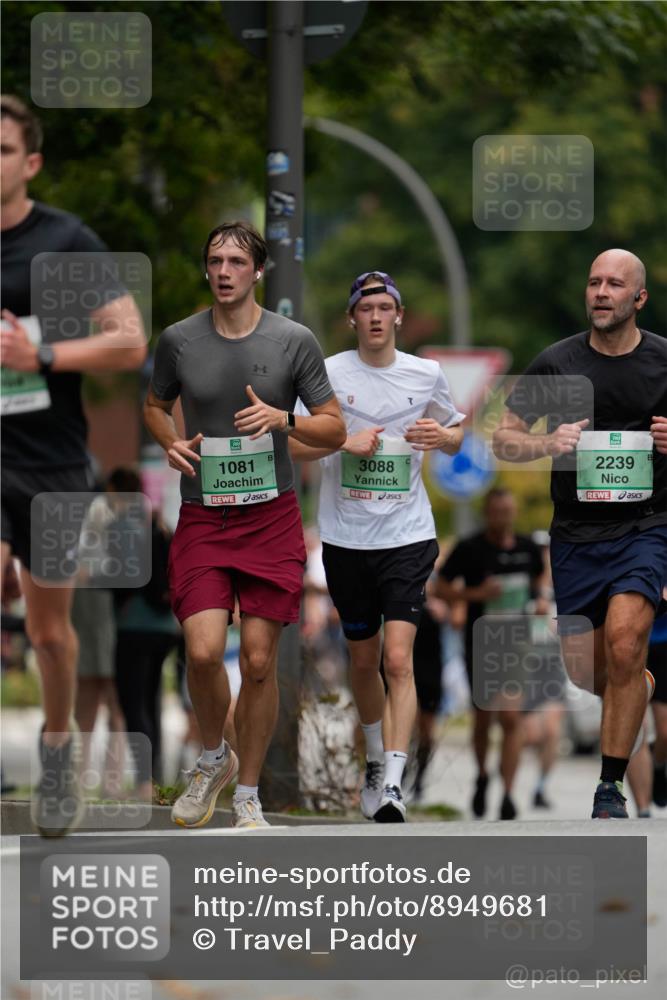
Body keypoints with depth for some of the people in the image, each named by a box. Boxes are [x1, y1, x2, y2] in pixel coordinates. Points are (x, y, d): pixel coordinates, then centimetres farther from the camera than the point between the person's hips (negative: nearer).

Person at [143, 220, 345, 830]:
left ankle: (248, 798, 15)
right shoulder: (179, 340, 2)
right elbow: (156, 405, 21)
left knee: (259, 661, 0)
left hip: (271, 518, 0)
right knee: (203, 651, -15)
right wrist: (171, 443, -1)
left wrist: (283, 419, -16)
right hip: (202, 519, 0)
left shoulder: (294, 340, -1)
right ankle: (214, 759, 14)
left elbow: (335, 429, 3)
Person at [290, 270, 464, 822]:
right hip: (346, 538, 1)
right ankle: (376, 761, 34)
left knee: (398, 659, -14)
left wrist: (442, 435, -5)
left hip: (408, 534, -1)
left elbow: (456, 436, 18)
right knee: (364, 660, 12)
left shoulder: (426, 374, 4)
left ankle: (393, 784, -20)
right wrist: (345, 443, -16)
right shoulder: (328, 373, 0)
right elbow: (292, 445, 0)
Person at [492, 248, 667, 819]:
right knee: (587, 674, 6)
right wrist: (547, 445, -14)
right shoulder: (557, 363, 2)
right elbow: (503, 439, 7)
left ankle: (611, 789, -15)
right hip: (576, 536, 3)